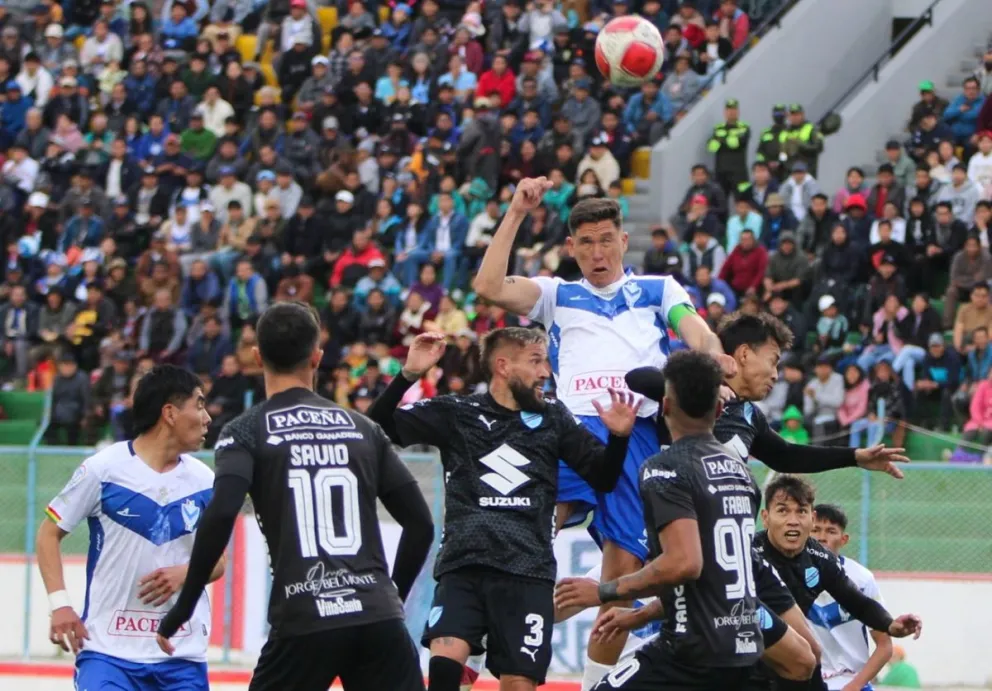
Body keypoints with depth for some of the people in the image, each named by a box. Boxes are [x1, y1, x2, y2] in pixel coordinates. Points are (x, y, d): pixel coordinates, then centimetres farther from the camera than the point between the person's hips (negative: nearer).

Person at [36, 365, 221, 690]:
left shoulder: (204, 482, 5)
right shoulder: (103, 469, -7)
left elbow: (218, 560, 15)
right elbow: (49, 534, 2)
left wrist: (185, 574, -8)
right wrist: (60, 604, -9)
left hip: (183, 652, 4)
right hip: (108, 647, -4)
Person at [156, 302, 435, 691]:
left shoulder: (246, 432, 4)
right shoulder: (363, 429, 15)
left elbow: (221, 516, -13)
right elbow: (420, 523, 15)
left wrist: (183, 607, -6)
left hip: (303, 622, -2)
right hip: (378, 616, 2)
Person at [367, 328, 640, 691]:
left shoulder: (553, 419, 15)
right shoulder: (455, 413, 8)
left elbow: (604, 478, 16)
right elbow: (379, 428, 2)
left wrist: (618, 437, -4)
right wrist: (408, 375, -13)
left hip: (527, 571, 2)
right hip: (463, 566, -2)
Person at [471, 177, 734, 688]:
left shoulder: (659, 290, 21)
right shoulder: (557, 295, 21)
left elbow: (695, 330, 3)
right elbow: (489, 287, 5)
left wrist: (714, 357, -21)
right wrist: (516, 214, 1)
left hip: (639, 433, 1)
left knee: (625, 567, -1)